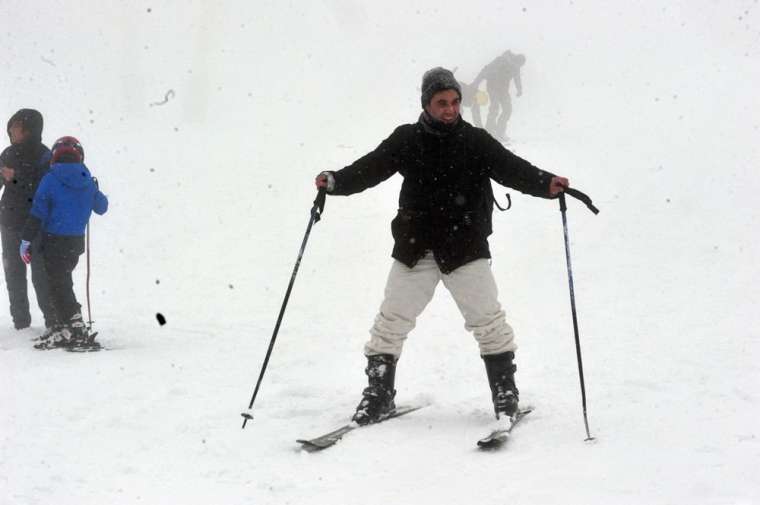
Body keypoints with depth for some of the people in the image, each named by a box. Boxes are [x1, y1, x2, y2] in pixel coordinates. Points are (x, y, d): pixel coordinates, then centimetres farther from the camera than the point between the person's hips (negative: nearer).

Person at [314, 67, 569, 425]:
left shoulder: (476, 141, 0)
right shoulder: (406, 140, 3)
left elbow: (510, 168, -11)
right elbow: (371, 167, -4)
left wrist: (546, 184, -29)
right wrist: (335, 181, -21)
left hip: (464, 248, -1)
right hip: (415, 247, 1)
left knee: (487, 318, -4)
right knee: (391, 320, 3)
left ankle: (505, 391, 11)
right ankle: (379, 395, 15)